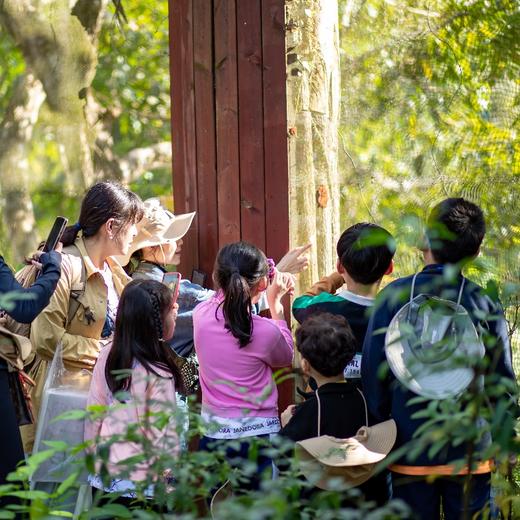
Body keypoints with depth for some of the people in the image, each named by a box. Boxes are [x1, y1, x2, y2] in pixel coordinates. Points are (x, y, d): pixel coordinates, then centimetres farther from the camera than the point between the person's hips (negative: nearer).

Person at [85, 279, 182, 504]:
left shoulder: (108, 355, -5)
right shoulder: (158, 375, -22)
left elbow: (94, 414, 4)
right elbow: (164, 437, -17)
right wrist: (172, 479, -3)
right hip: (143, 485, -6)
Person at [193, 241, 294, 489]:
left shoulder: (201, 315, -7)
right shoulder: (266, 331, -19)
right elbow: (286, 357, 5)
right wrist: (275, 304, 6)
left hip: (212, 434, 4)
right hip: (258, 436, -4)